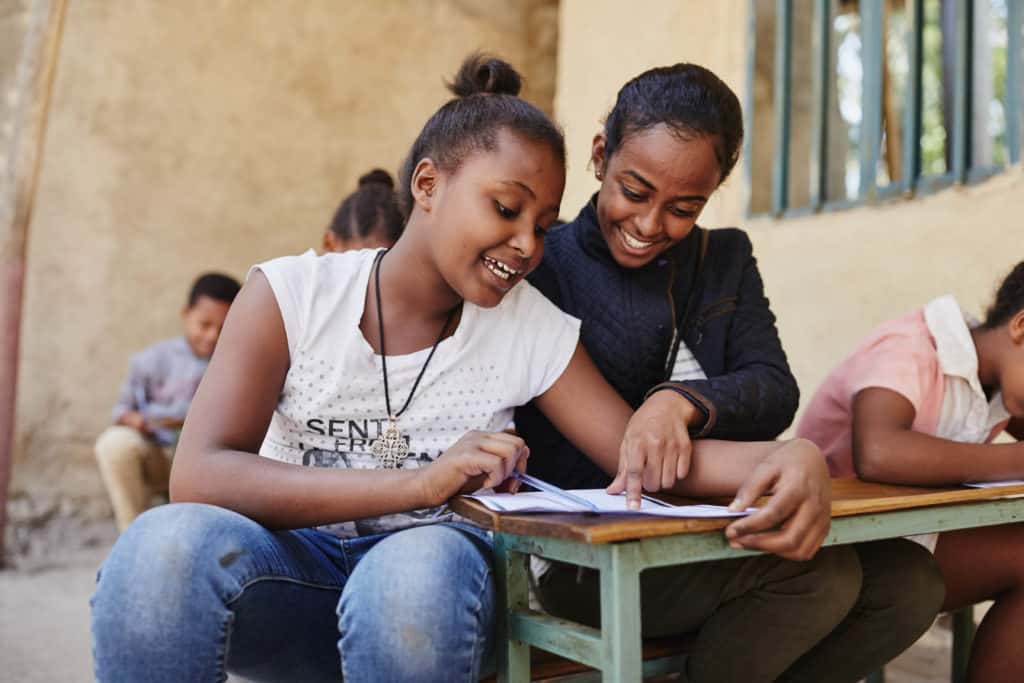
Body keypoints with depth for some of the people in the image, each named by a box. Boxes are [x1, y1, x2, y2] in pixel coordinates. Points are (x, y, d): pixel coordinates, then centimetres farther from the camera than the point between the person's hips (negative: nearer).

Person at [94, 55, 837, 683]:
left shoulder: (534, 330, -2)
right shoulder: (292, 293, -7)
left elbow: (644, 451, -6)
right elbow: (198, 477, -18)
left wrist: (787, 458, -28)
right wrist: (420, 483, -30)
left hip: (429, 589, 1)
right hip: (294, 573, 0)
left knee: (423, 567, -36)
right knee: (169, 543, -33)